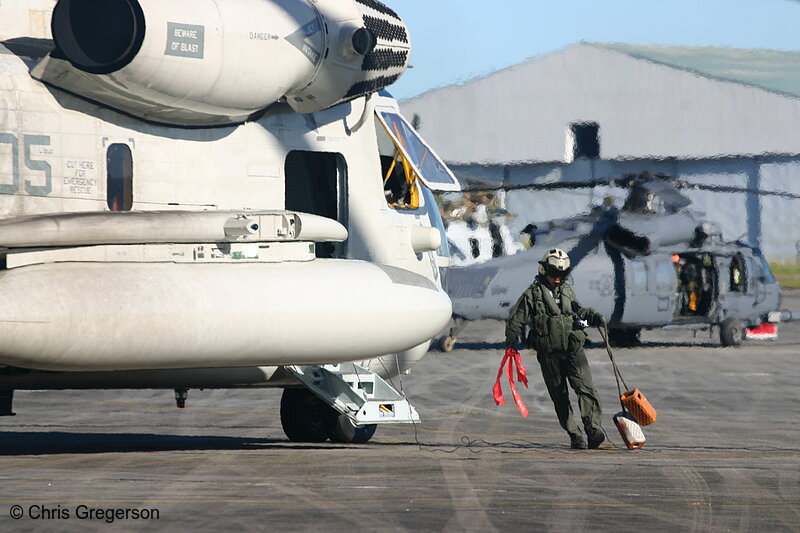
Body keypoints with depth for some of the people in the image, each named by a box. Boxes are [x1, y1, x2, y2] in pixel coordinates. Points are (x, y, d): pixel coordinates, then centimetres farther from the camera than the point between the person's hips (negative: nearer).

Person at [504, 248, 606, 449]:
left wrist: (593, 316, 10)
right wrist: (511, 342, -11)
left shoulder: (567, 292, 17)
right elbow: (516, 320, 4)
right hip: (549, 355, -2)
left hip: (574, 350, 2)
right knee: (560, 396, 1)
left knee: (585, 388, -17)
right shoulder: (532, 294, 4)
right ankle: (574, 435, 8)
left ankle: (592, 427, -28)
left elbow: (578, 310, 31)